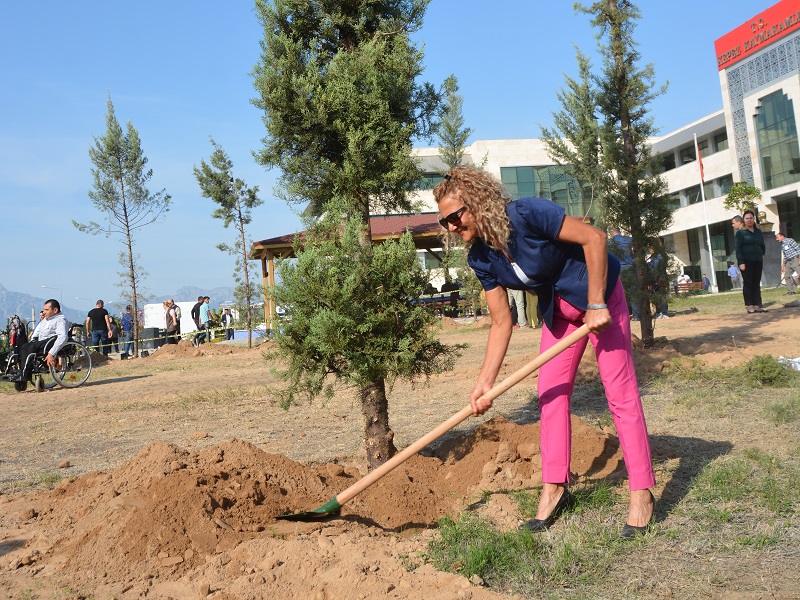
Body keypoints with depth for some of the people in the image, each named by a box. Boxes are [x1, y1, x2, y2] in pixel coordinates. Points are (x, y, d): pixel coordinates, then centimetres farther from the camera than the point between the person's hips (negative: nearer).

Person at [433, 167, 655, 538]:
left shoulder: (527, 214, -29)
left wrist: (597, 305, -26)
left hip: (599, 294, -6)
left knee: (620, 390, -6)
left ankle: (642, 493, 3)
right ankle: (554, 488, 13)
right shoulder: (480, 258, -9)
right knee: (551, 391, 3)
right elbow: (501, 323, -4)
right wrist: (485, 382, -9)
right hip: (558, 309, 7)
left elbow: (594, 238, -26)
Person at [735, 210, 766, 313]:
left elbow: (763, 246, 21)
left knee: (757, 284, 6)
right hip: (746, 261, -5)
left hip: (758, 261, 5)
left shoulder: (758, 232, 15)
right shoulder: (740, 232, -1)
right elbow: (738, 248, -7)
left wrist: (761, 255, 6)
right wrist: (741, 262, -15)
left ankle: (757, 305, 9)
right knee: (748, 283, -4)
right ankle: (749, 306, -3)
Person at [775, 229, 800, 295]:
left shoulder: (790, 240, -6)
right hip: (789, 262, 8)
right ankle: (790, 291, 9)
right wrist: (783, 265, 20)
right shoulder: (782, 245, 16)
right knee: (787, 276, 5)